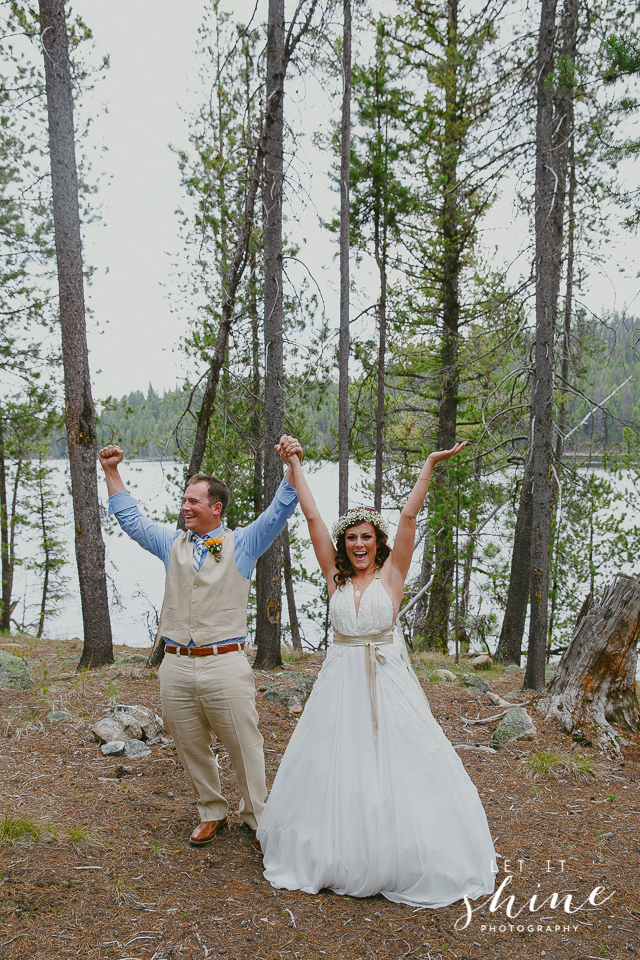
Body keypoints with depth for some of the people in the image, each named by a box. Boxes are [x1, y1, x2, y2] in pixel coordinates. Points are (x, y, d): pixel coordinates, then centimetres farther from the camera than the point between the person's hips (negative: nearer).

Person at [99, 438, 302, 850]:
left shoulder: (242, 544, 4)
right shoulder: (173, 543, 14)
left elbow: (280, 511, -5)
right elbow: (129, 517, 20)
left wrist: (294, 465, -18)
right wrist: (112, 471, 16)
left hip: (226, 665, -4)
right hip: (176, 667, 4)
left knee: (245, 746, 2)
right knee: (191, 749, 13)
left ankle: (258, 818, 19)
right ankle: (212, 812, 31)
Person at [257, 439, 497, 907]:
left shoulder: (391, 573, -2)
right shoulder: (336, 575, 3)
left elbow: (409, 517, -10)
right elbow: (312, 516, 1)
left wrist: (429, 467, -16)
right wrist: (295, 464, -1)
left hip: (388, 682, -2)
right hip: (341, 683, 2)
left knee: (399, 767, 2)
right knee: (335, 769, 8)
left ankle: (404, 860, 20)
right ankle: (334, 856, 28)